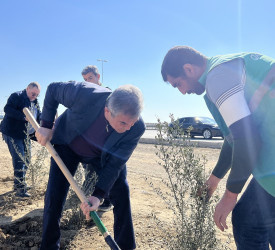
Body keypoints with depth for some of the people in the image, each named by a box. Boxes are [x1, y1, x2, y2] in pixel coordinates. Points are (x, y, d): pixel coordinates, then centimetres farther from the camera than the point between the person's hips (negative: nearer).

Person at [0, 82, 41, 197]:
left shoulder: (35, 103, 14)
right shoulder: (17, 96, -10)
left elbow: (40, 116, 14)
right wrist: (23, 117, -31)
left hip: (25, 135, 8)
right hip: (12, 134, -8)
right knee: (19, 160, -12)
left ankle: (19, 184, 28)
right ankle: (20, 189, -7)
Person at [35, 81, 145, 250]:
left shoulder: (137, 128, -33)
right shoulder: (84, 94, -39)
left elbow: (115, 163, -23)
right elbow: (53, 89, -18)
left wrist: (98, 195, -29)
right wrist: (46, 126, -17)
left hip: (102, 155, 1)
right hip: (68, 145, 0)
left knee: (121, 193, -5)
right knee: (55, 195, -7)